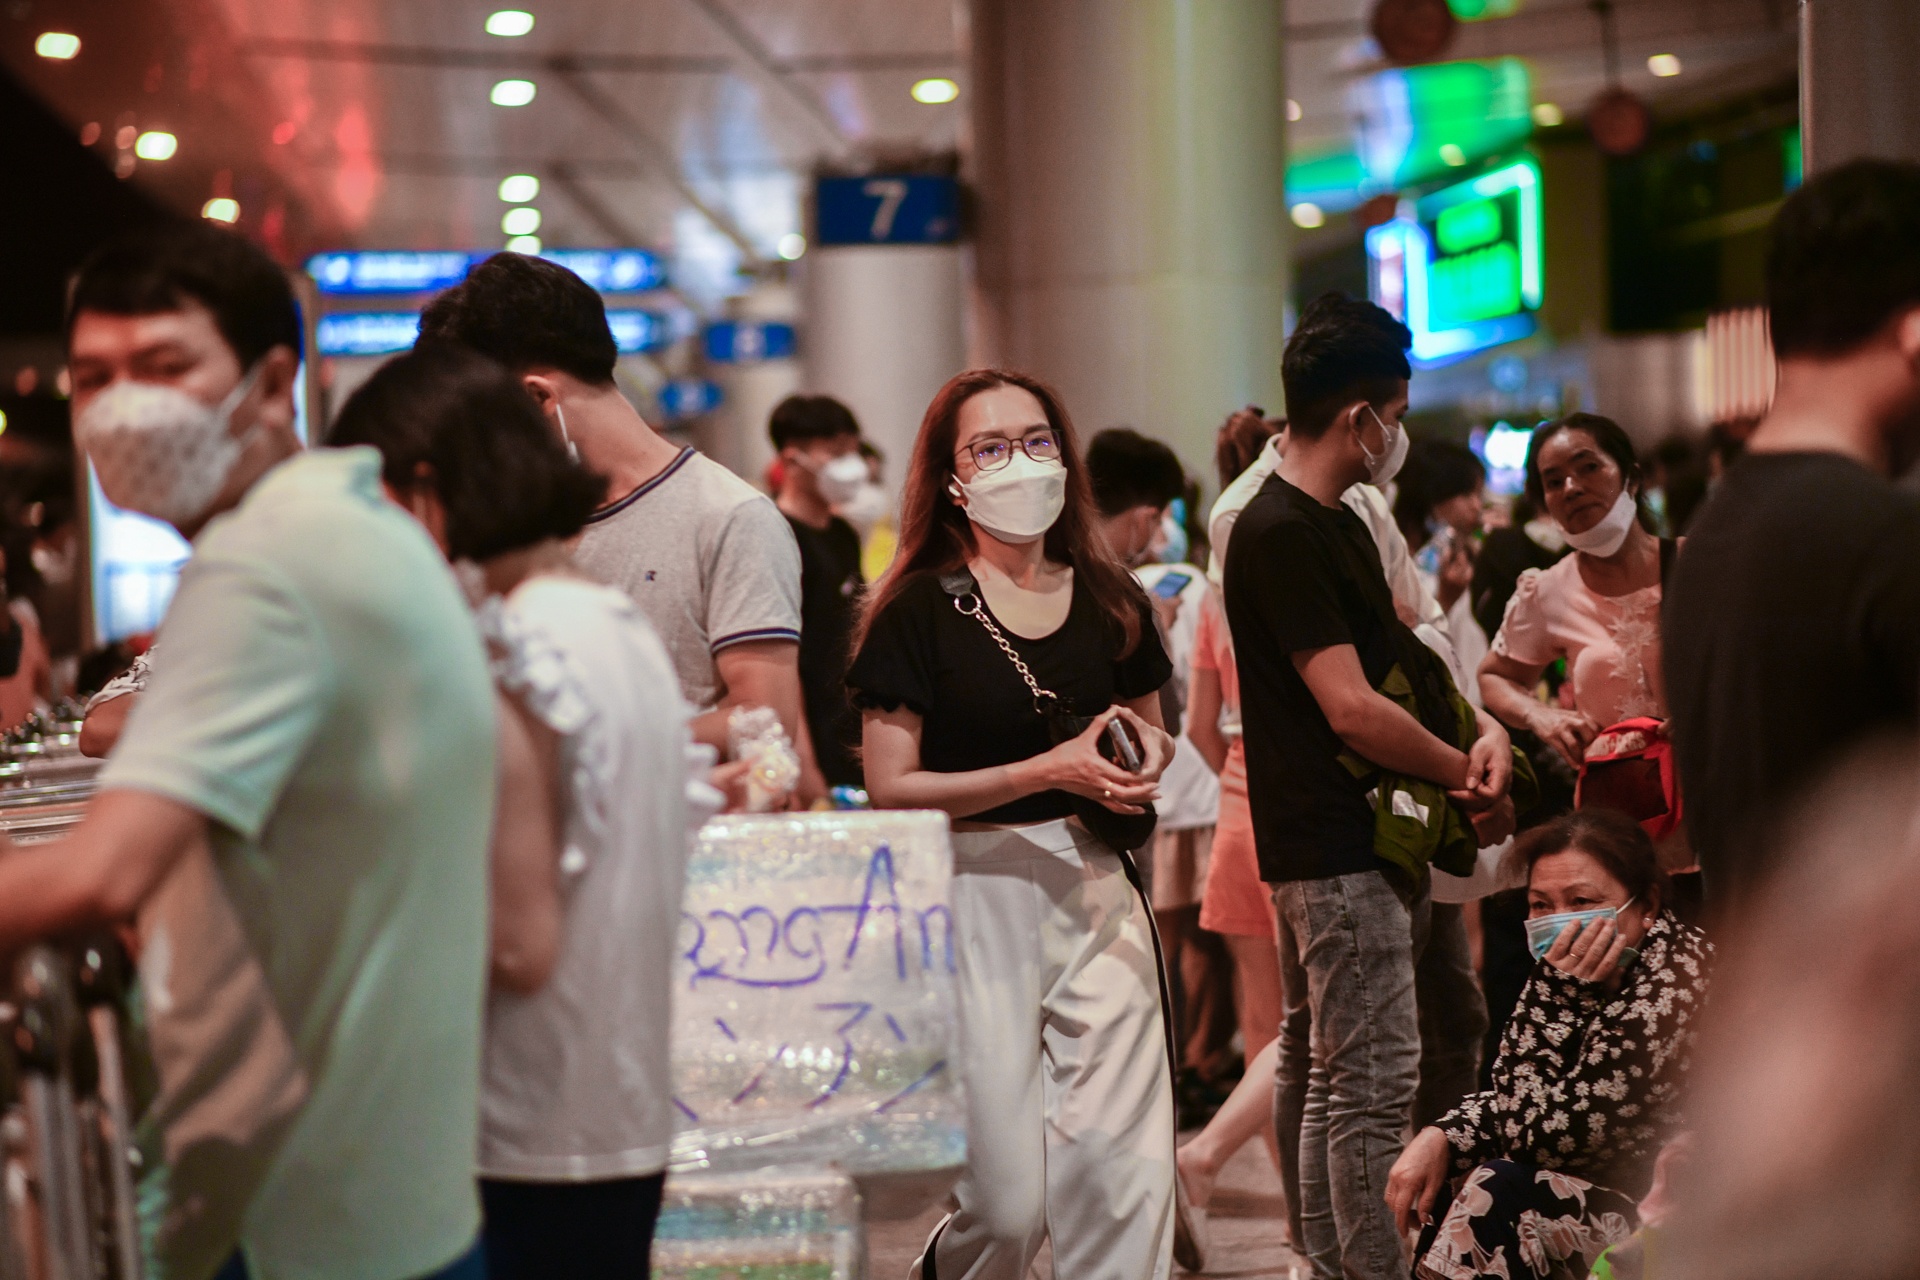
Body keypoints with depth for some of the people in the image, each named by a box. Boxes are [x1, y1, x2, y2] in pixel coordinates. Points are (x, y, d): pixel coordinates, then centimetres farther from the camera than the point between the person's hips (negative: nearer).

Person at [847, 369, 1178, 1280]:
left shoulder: (1111, 603, 9)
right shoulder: (918, 609, -4)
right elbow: (891, 789, -9)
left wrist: (1148, 753, 1)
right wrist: (1049, 772, -16)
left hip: (1097, 893, 4)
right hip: (976, 894, -4)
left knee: (1119, 1173, -5)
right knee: (1009, 1203, -1)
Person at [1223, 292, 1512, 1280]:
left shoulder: (1340, 526, 17)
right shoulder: (1279, 534, -15)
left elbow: (1401, 664, 20)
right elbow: (1352, 709, -20)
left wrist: (1484, 732, 1)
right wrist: (1470, 776, -8)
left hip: (1380, 839, 10)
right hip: (1335, 852, -10)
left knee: (1343, 1084, 14)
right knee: (1374, 1085, -9)